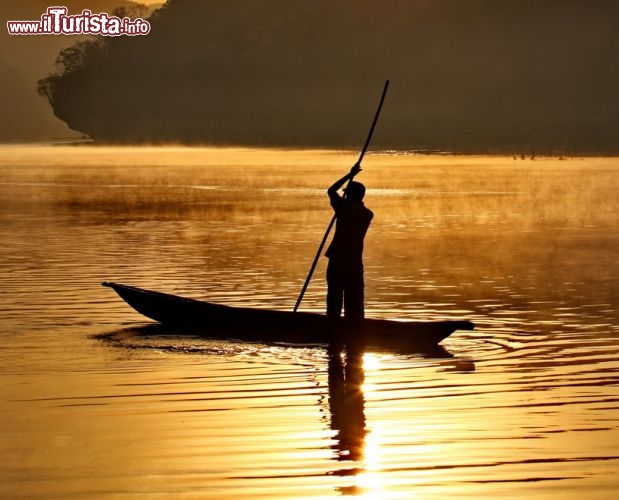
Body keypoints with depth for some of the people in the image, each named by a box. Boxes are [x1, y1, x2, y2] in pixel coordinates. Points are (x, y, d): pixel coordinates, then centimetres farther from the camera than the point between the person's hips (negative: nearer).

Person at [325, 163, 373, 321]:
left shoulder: (344, 207, -5)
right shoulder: (367, 214, 4)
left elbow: (331, 190, 11)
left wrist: (350, 175, 16)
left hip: (337, 260, -3)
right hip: (355, 262, 3)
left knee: (334, 301, 1)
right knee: (354, 303, 4)